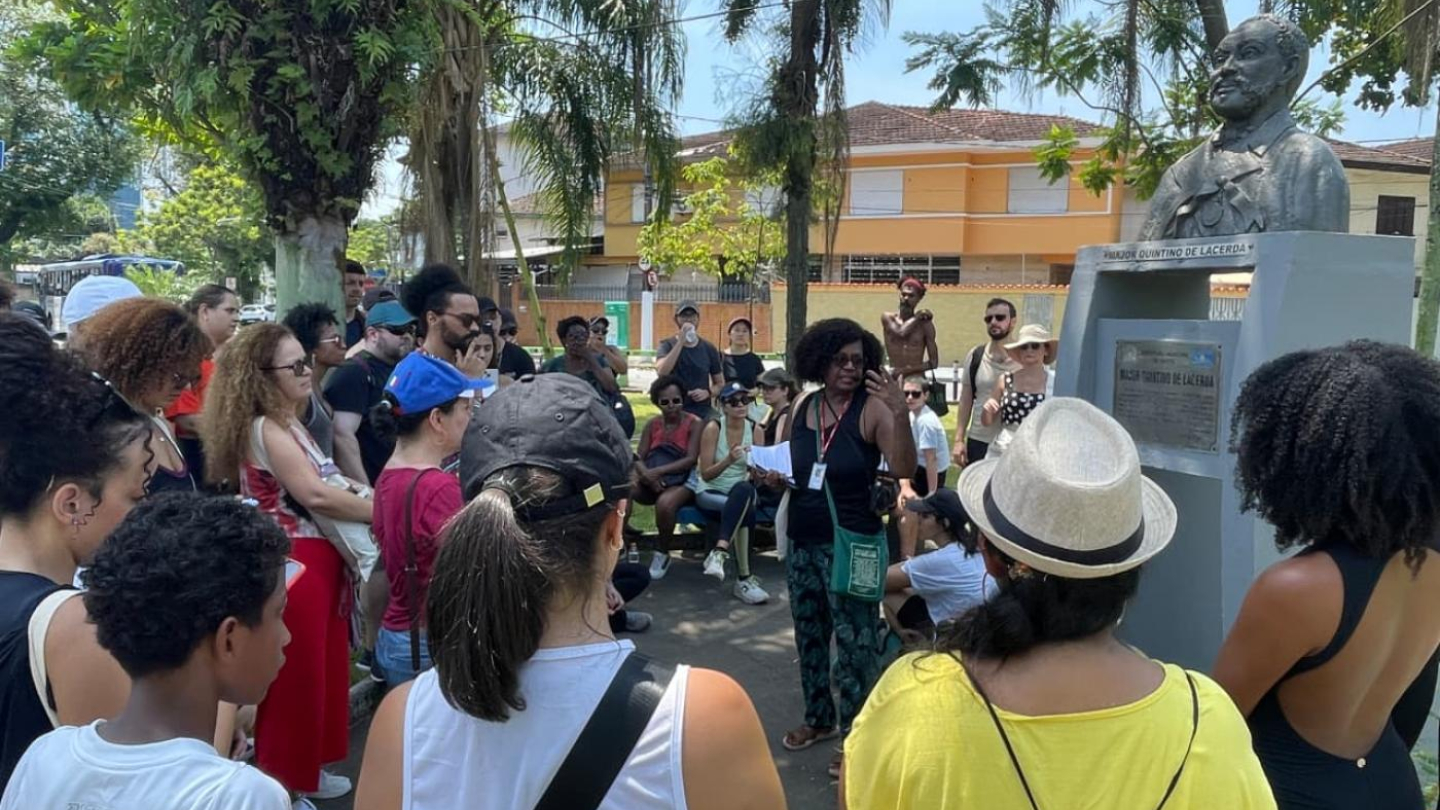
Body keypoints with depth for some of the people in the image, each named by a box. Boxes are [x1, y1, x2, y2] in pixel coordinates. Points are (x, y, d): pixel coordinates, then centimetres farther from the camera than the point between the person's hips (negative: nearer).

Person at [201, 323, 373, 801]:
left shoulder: (289, 424, 12)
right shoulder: (265, 428, -18)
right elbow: (314, 495, -26)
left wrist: (364, 500, -5)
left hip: (316, 559, 10)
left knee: (319, 667, 20)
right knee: (292, 675, 4)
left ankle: (305, 769, 36)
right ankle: (280, 784, 21)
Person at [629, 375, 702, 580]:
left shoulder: (695, 423, -3)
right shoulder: (652, 425, 10)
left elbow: (691, 459, -14)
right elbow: (638, 458, 2)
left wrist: (658, 471, -23)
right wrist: (648, 475, -21)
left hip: (681, 481, -4)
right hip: (651, 481, 4)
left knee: (665, 503, -38)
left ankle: (662, 554, -11)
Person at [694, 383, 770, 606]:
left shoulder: (754, 429, 3)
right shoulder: (713, 428, -10)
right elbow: (706, 474, -12)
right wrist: (729, 460, -28)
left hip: (741, 492, 4)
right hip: (709, 493, -4)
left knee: (745, 489, -36)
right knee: (746, 511, -36)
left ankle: (719, 552, -39)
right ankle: (744, 579, -37)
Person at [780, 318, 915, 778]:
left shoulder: (873, 407, -12)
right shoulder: (802, 408, 4)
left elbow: (904, 468, -24)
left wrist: (901, 413, -36)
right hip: (802, 541, 6)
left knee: (855, 642, -3)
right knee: (809, 633, 19)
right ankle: (819, 718, 38)